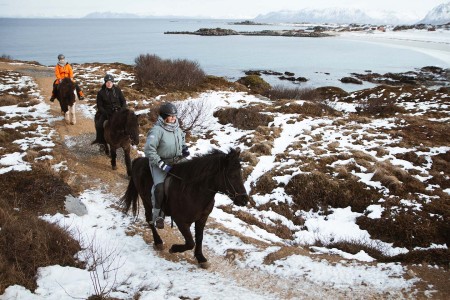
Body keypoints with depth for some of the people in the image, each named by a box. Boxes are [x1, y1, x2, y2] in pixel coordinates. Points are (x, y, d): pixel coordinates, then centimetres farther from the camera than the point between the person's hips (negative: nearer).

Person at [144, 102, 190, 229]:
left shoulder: (177, 128, 6)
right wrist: (161, 165, -24)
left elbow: (182, 139, 27)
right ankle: (157, 215, -10)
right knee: (159, 187, -26)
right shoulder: (157, 130, -17)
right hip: (161, 162, -7)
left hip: (178, 161, 7)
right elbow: (149, 150, -21)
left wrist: (185, 148, 4)